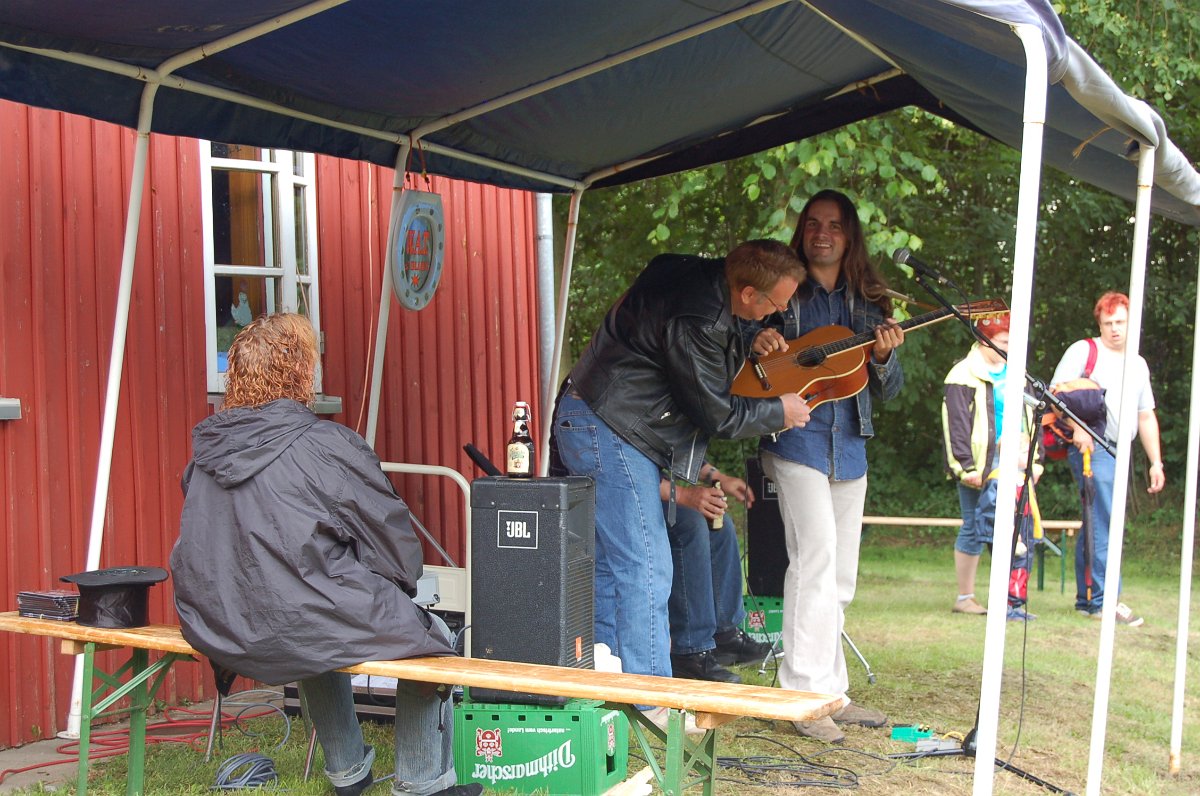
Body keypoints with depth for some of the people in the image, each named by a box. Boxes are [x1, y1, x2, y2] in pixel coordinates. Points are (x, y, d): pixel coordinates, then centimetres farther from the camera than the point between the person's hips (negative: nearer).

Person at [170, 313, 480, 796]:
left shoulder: (206, 449, 4)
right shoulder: (328, 446, -14)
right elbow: (395, 540, -7)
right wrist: (401, 588, 15)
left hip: (215, 630, 7)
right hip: (294, 627, -7)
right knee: (431, 635, 15)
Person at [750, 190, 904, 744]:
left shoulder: (867, 303, 13)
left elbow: (889, 389, 13)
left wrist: (883, 355, -8)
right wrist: (755, 344, -18)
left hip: (849, 446, 5)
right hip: (796, 440, -5)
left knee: (840, 575, 9)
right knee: (817, 554, -18)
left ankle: (831, 692, 19)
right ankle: (804, 693, -14)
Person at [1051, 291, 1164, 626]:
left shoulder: (1138, 365, 20)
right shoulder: (1083, 350, 1)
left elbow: (1146, 416, 23)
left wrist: (1156, 461, 17)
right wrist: (1077, 428, -22)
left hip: (1120, 451, 7)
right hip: (1091, 448, -7)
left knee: (1095, 524, 10)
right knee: (1104, 524, -13)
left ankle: (1086, 599, 15)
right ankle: (1104, 600, -12)